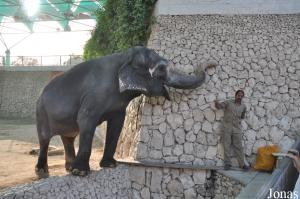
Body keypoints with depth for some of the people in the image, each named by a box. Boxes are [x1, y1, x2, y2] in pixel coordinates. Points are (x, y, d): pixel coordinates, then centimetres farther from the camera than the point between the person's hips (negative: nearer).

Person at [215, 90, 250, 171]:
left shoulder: (243, 106, 8)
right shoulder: (228, 102, 0)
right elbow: (219, 106, -10)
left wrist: (238, 121, 12)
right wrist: (216, 103, -31)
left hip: (236, 128, 2)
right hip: (226, 127, -2)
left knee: (238, 146, 1)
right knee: (227, 145, -1)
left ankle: (242, 164, 7)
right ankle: (227, 163, 4)